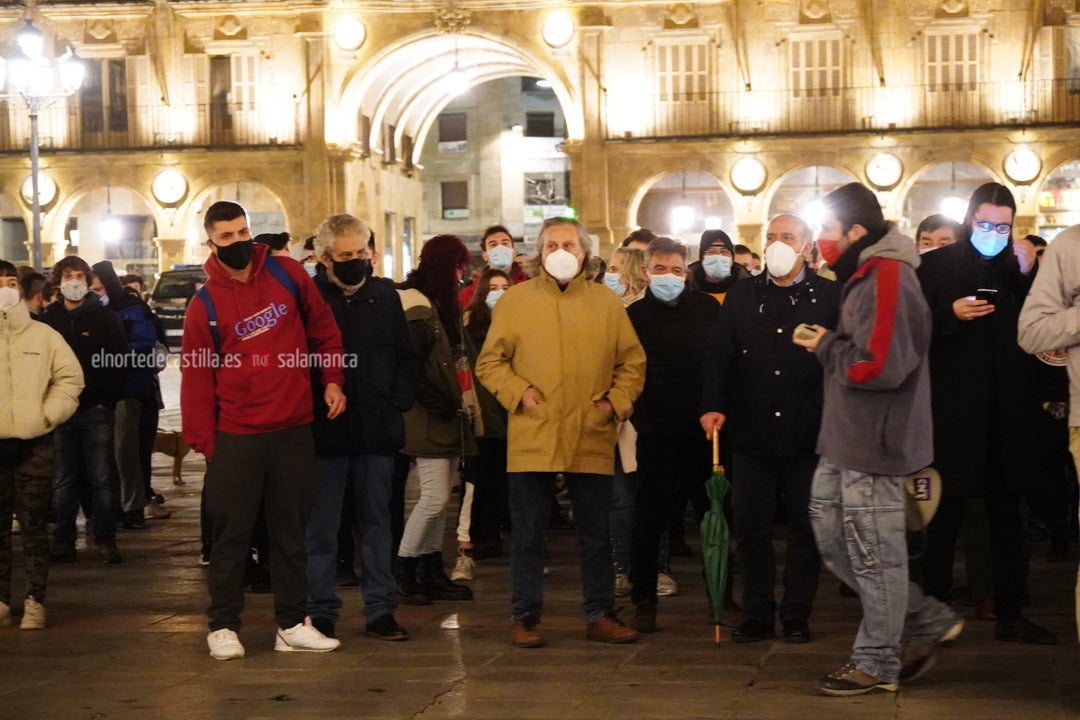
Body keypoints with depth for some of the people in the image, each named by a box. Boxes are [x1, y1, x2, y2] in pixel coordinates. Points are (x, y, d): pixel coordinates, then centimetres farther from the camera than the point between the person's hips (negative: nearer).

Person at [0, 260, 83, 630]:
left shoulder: (43, 335, 6)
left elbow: (71, 378, 6)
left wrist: (48, 414, -4)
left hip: (34, 445, -1)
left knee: (34, 526, 3)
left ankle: (35, 601, 9)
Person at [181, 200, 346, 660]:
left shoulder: (287, 276, 3)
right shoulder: (204, 306, -2)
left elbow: (323, 328, 13)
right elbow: (196, 379, -2)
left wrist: (332, 380, 3)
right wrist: (204, 443, -7)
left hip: (294, 431, 2)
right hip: (237, 437, -2)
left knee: (291, 531, 10)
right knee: (231, 534, 2)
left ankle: (292, 625, 18)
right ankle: (223, 626, 12)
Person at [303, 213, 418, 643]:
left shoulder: (384, 295, 9)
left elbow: (406, 357, 15)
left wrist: (398, 403, 4)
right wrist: (311, 410, -10)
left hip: (377, 431, 4)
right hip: (325, 432, -3)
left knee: (377, 525, 9)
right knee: (321, 528, 3)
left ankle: (380, 611, 14)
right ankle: (321, 613, 11)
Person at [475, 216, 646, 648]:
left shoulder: (607, 303, 9)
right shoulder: (516, 300, 5)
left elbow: (632, 362, 13)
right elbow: (489, 362, 6)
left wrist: (616, 401, -1)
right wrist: (518, 392, -8)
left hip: (592, 439, 2)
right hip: (531, 439, -1)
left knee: (596, 532, 8)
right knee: (528, 534, 3)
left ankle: (599, 615, 18)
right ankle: (526, 618, 12)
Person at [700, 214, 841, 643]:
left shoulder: (829, 297, 2)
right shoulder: (741, 297, 9)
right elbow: (720, 355, 3)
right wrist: (713, 406, -8)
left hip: (808, 431, -2)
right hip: (753, 431, 2)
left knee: (804, 528, 5)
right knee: (751, 527, 5)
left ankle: (797, 616, 15)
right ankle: (757, 616, 14)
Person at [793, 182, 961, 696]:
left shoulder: (886, 277, -17)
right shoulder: (866, 274, 15)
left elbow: (879, 364, -25)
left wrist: (826, 347, -11)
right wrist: (828, 346, 5)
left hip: (873, 441, -11)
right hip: (848, 439, 11)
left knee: (873, 552, -1)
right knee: (832, 535, 13)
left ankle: (876, 665, 11)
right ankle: (929, 622, 21)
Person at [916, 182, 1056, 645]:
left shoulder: (1021, 264, 7)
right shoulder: (937, 266, 0)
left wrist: (1029, 276, -11)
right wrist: (951, 315, -18)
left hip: (1007, 412, 3)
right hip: (954, 411, -3)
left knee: (1007, 514, 10)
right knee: (947, 513, 3)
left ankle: (1010, 614, 16)